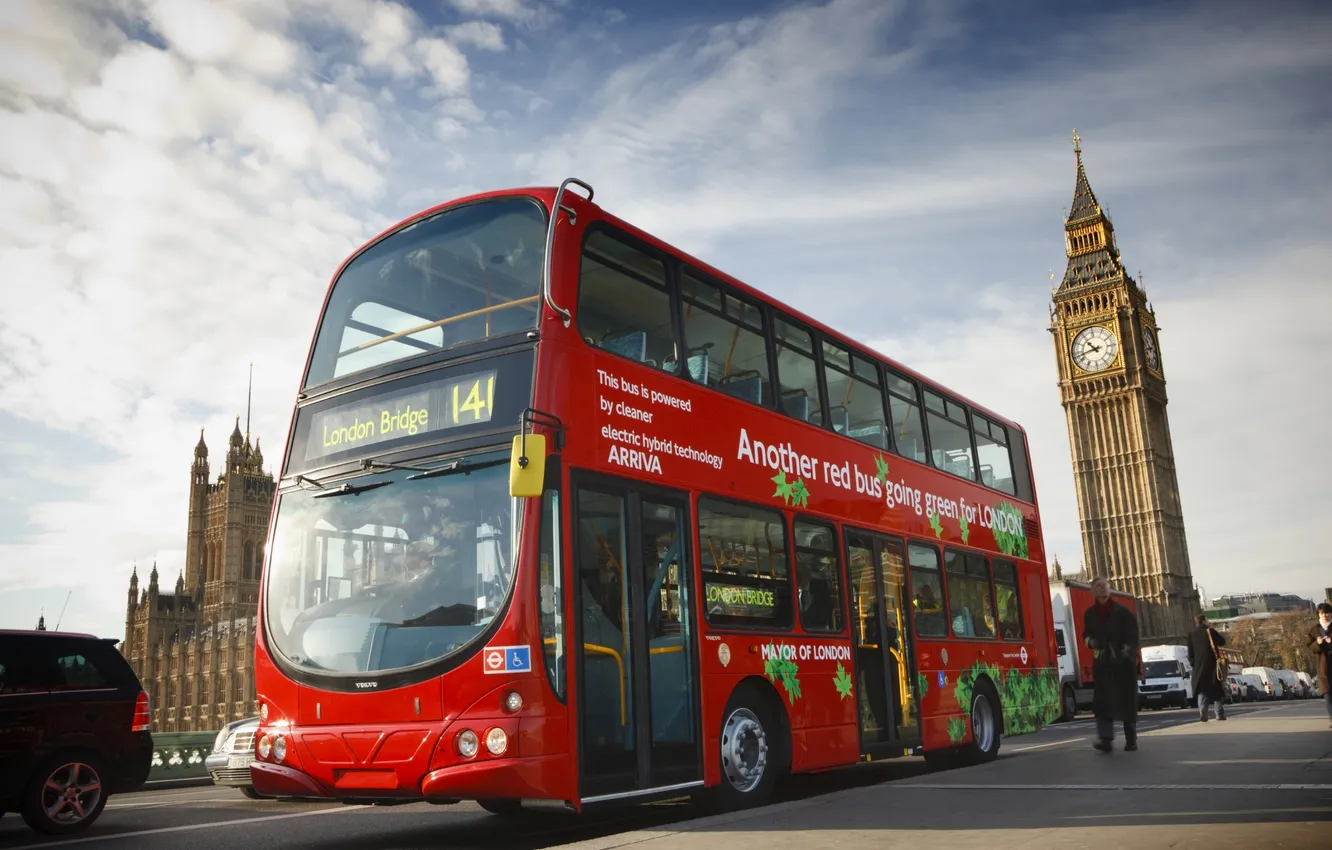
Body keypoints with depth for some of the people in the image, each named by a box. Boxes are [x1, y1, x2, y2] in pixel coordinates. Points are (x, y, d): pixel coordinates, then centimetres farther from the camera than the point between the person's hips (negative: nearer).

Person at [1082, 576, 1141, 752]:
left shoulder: (1123, 612, 0)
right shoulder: (1090, 614, 10)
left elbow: (1133, 636, -4)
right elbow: (1086, 636, 19)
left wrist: (1126, 651, -20)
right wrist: (1092, 642, -4)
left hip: (1124, 662, -2)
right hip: (1101, 662, 2)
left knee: (1127, 701, 4)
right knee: (1102, 701, -10)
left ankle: (1131, 739, 16)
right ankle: (1105, 739, -15)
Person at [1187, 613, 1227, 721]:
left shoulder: (1192, 634, 4)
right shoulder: (1210, 631, -7)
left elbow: (1190, 652, 4)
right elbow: (1222, 642, 5)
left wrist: (1193, 663, 13)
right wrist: (1212, 629, 9)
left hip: (1199, 666, 2)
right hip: (1212, 665, -2)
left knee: (1202, 690, 3)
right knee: (1217, 690, 10)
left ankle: (1202, 710, -19)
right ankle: (1220, 714, 10)